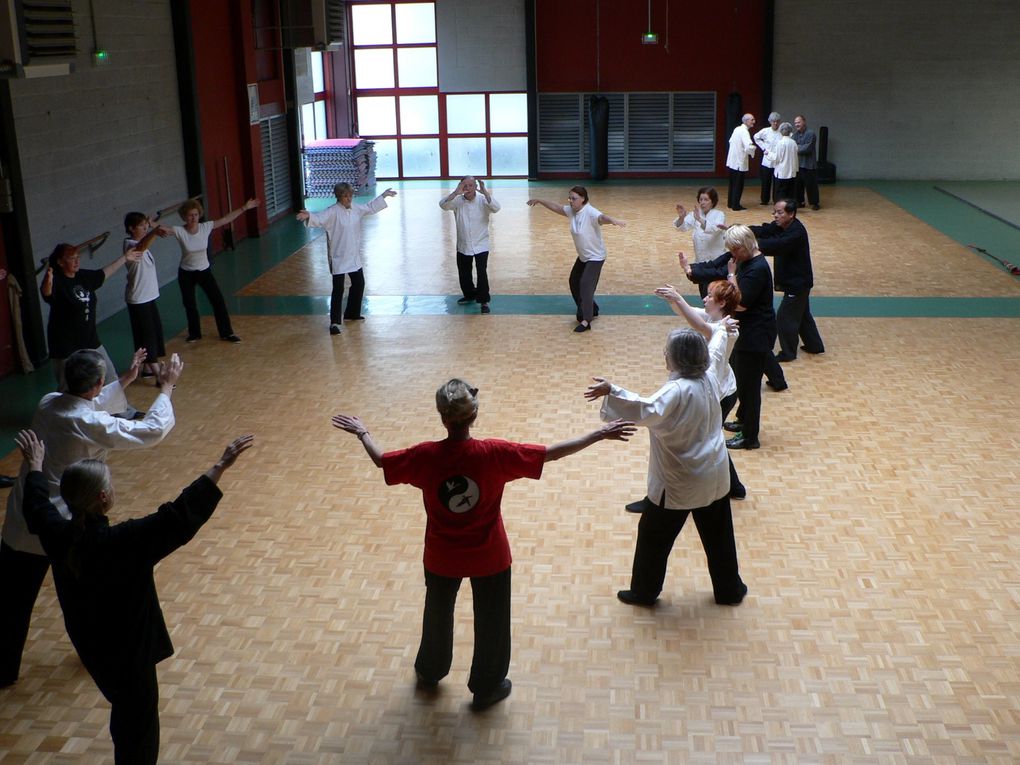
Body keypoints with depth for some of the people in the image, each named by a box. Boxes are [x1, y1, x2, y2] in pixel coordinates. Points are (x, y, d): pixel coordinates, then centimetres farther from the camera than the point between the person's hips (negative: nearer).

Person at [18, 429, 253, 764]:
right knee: (139, 724, 11)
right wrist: (220, 466, -31)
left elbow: (37, 505, 11)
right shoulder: (122, 542, -32)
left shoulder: (57, 534, -12)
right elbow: (179, 516, -33)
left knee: (125, 712, 29)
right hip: (127, 649, -8)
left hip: (90, 645, 8)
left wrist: (35, 467, 29)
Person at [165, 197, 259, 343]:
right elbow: (163, 228, -33)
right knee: (190, 305, 11)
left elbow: (226, 219, -9)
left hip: (204, 271, 1)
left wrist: (244, 208, -11)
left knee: (218, 301, 0)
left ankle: (226, 333, 12)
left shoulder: (206, 227, -11)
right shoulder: (180, 231, -17)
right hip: (186, 274, -1)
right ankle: (194, 334, 32)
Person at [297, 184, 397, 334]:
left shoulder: (355, 209, 4)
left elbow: (370, 208, 20)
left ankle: (352, 313, 40)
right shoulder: (333, 212, -18)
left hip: (354, 256, 8)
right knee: (338, 290, -9)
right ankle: (335, 322, -5)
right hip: (339, 258, -8)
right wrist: (309, 216, -53)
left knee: (359, 284, 20)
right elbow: (319, 219, -32)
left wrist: (383, 196, 23)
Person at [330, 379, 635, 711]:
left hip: (442, 557, 2)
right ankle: (486, 688, 37)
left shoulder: (425, 456, -20)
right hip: (489, 558, -2)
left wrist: (361, 432, 16)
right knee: (491, 621, 20)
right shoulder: (493, 454, -25)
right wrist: (599, 434, -12)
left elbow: (381, 459, -2)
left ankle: (429, 671, 51)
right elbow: (552, 452, -20)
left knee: (438, 614, 27)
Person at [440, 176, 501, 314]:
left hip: (481, 245, -3)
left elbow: (496, 208, -28)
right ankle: (469, 295, 39)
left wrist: (485, 192, -37)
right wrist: (456, 193, -35)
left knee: (482, 272, -14)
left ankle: (484, 301, -1)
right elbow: (443, 204, -21)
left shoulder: (482, 201, -10)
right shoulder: (458, 201, -6)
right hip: (463, 245, 3)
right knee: (463, 273, 16)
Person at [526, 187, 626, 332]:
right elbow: (556, 208, 13)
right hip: (582, 256, 9)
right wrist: (539, 201, 25)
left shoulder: (590, 213, -29)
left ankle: (586, 321, -20)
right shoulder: (571, 210, -5)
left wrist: (613, 220, -72)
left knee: (586, 285, -21)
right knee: (574, 282, 19)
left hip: (595, 257, -9)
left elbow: (602, 217, -50)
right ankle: (592, 310, 36)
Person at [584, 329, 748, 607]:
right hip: (714, 475, 7)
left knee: (654, 535, 12)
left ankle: (643, 592, 26)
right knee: (718, 535, 21)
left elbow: (647, 410, -46)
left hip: (679, 482, -7)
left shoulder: (678, 390, -28)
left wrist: (612, 391, -55)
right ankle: (730, 589, 35)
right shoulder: (710, 378, -3)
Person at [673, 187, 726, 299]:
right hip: (700, 260, 4)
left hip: (716, 261, -4)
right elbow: (683, 226, -12)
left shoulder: (719, 215, -7)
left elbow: (714, 229, -29)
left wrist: (700, 219, -44)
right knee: (704, 293, 12)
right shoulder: (695, 214, 4)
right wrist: (681, 217, -34)